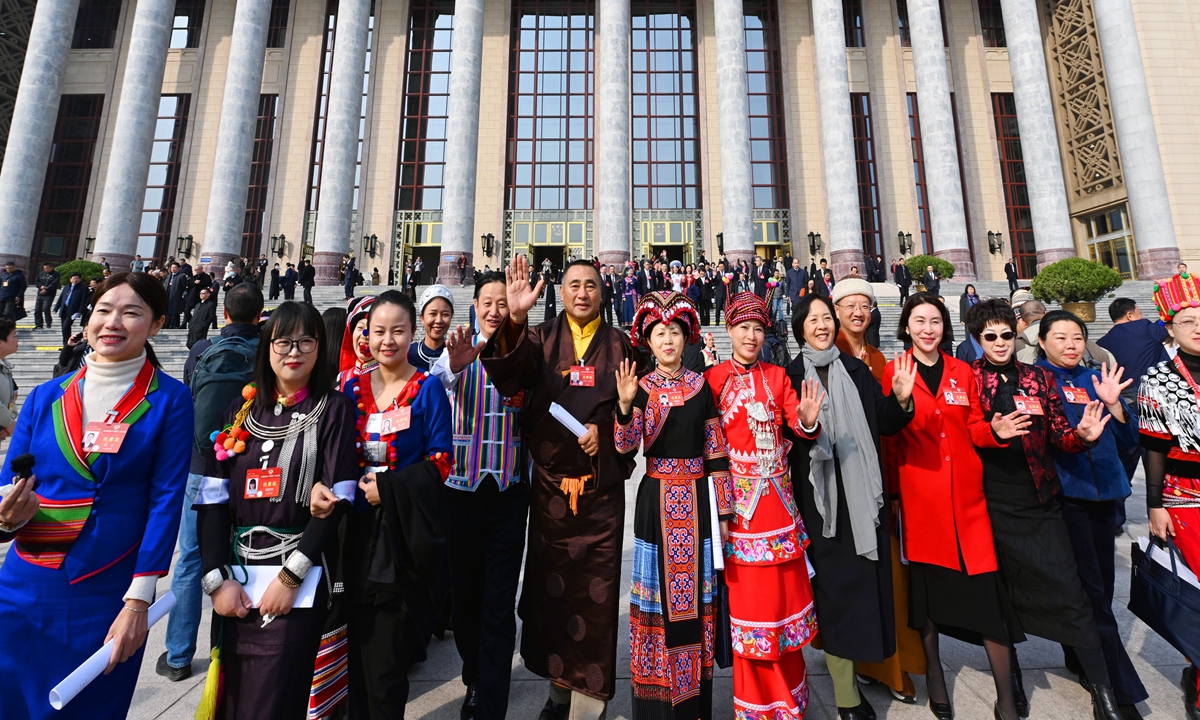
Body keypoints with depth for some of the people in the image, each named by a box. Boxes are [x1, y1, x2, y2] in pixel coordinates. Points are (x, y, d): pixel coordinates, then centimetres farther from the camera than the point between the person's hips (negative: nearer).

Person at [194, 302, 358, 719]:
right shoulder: (243, 409, 8)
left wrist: (290, 575, -13)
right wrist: (216, 578, -6)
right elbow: (212, 497, 3)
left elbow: (338, 499, -10)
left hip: (299, 581, -4)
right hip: (234, 579, 4)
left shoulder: (334, 409, -3)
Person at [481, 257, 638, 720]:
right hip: (550, 480, 1)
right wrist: (514, 320, -32)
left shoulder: (619, 344, 7)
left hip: (601, 482, 0)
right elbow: (510, 373, -16)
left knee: (597, 584, 5)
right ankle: (559, 679, 33)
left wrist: (604, 430, -10)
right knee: (550, 579, 11)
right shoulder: (541, 338, 5)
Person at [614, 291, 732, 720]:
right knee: (658, 591, 7)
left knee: (696, 593, 12)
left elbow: (716, 452, 3)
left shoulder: (701, 387, 2)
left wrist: (723, 510, 3)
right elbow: (626, 448, -12)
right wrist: (625, 405, -29)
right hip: (657, 498, -1)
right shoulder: (641, 387, -1)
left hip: (697, 498, 2)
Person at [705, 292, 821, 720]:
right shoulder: (713, 378, -2)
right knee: (748, 598, 7)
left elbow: (796, 425, -3)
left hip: (778, 499, 3)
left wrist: (807, 422, -23)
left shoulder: (777, 377, 7)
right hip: (739, 501, -3)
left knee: (784, 593, 13)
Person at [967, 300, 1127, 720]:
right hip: (991, 504, -2)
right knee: (1000, 594, 11)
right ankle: (1011, 675, 31)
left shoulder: (1038, 378, 6)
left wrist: (1083, 435, -15)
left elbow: (1059, 437, 4)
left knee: (1070, 594, 2)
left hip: (1039, 504, 2)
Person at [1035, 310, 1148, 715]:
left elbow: (1129, 439, 7)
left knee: (1101, 586, 15)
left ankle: (1082, 659, 34)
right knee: (1091, 590, -3)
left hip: (1104, 491, 6)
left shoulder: (1095, 379, 10)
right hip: (1065, 494, -6)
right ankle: (1122, 690, 10)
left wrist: (1112, 402, -7)